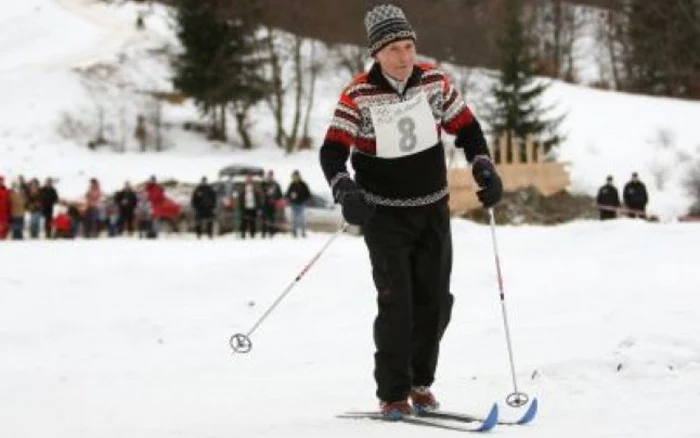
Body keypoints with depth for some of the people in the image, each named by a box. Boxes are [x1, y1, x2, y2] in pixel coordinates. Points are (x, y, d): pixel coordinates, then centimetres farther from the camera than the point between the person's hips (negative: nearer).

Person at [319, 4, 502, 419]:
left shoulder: (435, 81, -5)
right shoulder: (359, 96, -15)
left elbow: (466, 127, 6)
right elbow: (333, 152, -16)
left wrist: (484, 168, -8)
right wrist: (346, 191, -33)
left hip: (433, 211, 4)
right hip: (385, 216, -4)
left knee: (435, 302, 6)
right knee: (396, 303, -10)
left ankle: (420, 381, 23)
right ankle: (393, 394, 0)